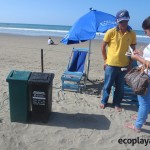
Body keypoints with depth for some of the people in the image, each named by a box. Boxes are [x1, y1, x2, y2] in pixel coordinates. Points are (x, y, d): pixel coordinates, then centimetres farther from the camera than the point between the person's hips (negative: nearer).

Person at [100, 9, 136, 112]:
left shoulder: (132, 34, -1)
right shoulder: (111, 32, -9)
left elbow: (133, 48, 9)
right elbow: (103, 47, 0)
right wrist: (105, 60, 0)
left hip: (124, 65, 2)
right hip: (111, 64, -2)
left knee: (120, 87, 13)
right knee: (108, 85, 11)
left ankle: (117, 103, 32)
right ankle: (104, 101, 32)